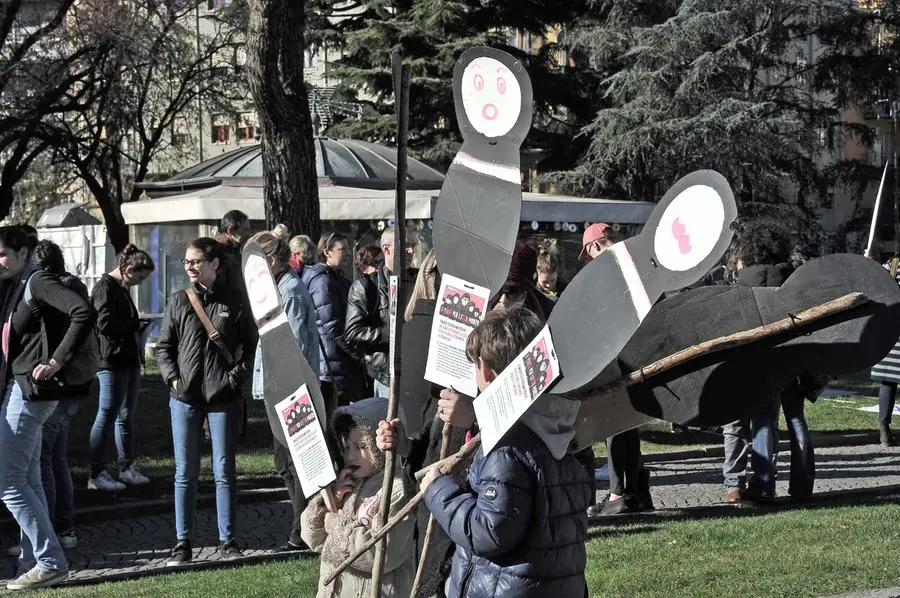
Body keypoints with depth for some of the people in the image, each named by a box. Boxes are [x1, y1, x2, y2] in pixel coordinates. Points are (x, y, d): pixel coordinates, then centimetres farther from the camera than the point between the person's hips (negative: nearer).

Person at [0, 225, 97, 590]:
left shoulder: (38, 283, -14)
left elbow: (84, 312, -26)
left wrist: (56, 362, -25)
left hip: (31, 389, -10)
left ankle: (50, 562, -5)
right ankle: (33, 563, 18)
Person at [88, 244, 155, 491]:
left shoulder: (123, 288, 17)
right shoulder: (105, 287, -12)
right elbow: (105, 324, -22)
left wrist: (135, 327, 2)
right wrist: (135, 325, -10)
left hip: (129, 360, 10)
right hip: (113, 362, -10)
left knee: (126, 415, 14)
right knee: (107, 416, -6)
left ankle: (127, 468, 22)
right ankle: (96, 474, -2)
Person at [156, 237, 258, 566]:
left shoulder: (233, 303, 1)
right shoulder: (178, 301, 6)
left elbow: (251, 345, 4)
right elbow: (164, 346, 10)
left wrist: (235, 376, -8)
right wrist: (172, 377, -4)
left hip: (223, 397, -2)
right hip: (185, 396, 2)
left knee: (224, 471, 4)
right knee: (185, 473, 5)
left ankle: (228, 540, 13)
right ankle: (183, 542, 11)